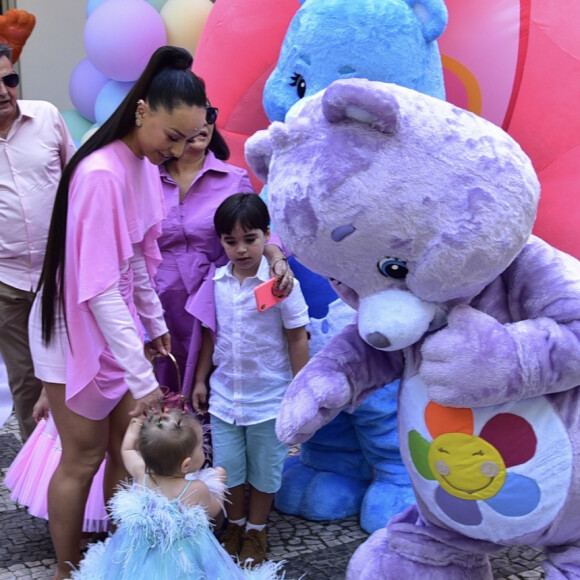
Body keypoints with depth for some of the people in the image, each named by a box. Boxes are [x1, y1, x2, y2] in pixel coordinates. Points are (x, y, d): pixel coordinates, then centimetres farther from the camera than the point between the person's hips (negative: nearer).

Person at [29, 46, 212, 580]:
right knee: (83, 460, 5)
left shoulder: (145, 163, -1)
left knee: (128, 449, 14)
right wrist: (143, 378, -31)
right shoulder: (101, 174, -28)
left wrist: (155, 322, 16)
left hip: (118, 323, 8)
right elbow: (99, 289, -31)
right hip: (76, 328, -8)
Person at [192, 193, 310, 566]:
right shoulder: (216, 282, -2)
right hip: (225, 393, 3)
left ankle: (256, 532, 33)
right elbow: (210, 333, 9)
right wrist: (200, 379, 11)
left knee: (265, 469, 12)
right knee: (228, 465, 12)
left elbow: (298, 339, -8)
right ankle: (235, 526, 36)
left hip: (269, 397, -3)